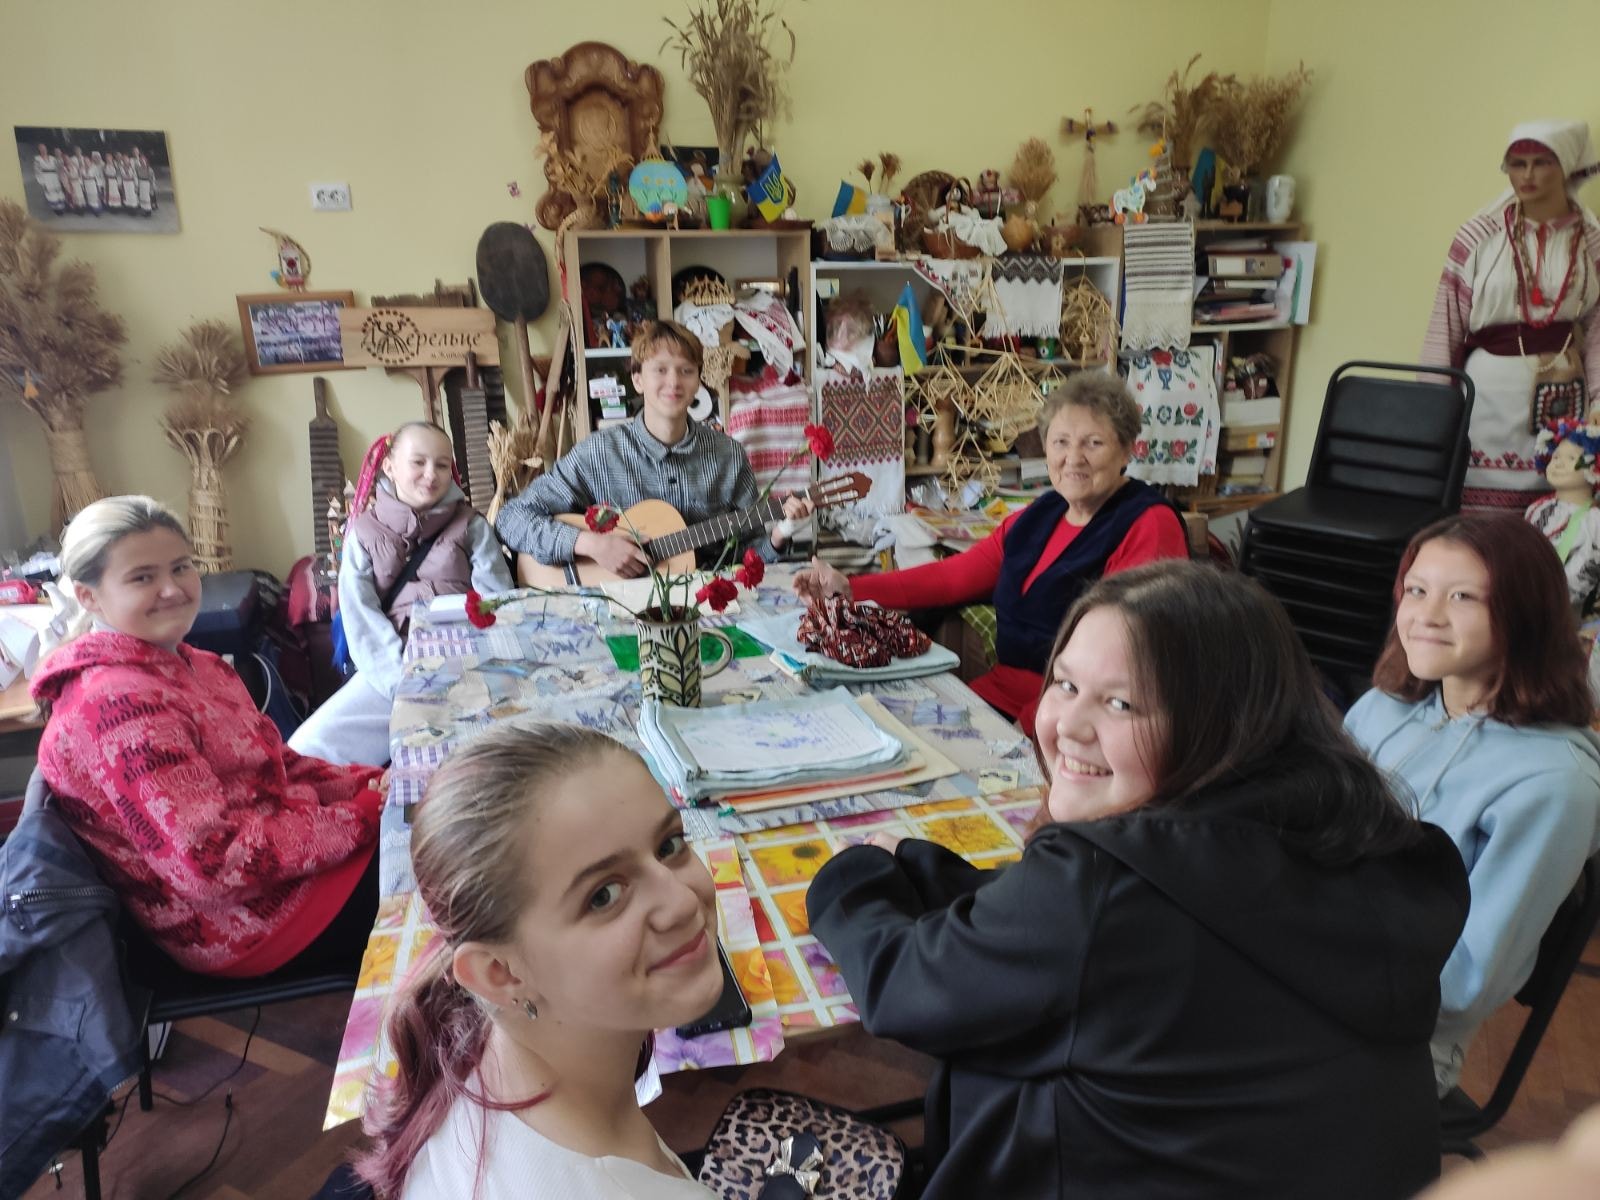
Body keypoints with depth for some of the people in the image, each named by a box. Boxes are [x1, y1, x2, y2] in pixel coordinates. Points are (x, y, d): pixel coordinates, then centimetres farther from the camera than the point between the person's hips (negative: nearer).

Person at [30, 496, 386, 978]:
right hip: (251, 920, -9)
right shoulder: (118, 704, -23)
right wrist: (363, 814, -22)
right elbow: (215, 863, -27)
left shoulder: (191, 666, 6)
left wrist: (370, 782, -5)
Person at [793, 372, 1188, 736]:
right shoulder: (1039, 516, 15)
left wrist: (1031, 724, -29)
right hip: (1001, 695, 7)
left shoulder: (1149, 527, -11)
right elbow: (953, 577, 13)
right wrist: (848, 589, 5)